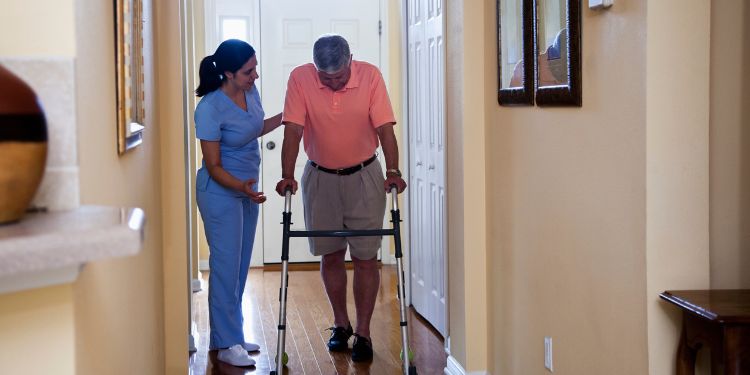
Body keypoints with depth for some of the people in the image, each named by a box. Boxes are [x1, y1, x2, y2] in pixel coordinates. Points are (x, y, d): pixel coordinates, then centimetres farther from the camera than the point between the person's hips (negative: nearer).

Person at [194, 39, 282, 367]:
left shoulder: (250, 92, -2)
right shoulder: (210, 108, -23)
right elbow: (214, 167, -20)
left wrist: (285, 116, 7)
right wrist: (241, 187, -35)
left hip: (247, 189, 8)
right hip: (220, 192, -8)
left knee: (240, 265, 13)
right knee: (226, 265, -4)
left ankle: (227, 335, 24)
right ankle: (227, 344, 5)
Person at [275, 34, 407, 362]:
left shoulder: (370, 76, -14)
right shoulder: (300, 78, -13)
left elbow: (384, 128, -16)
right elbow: (293, 130, -15)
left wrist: (393, 171, -27)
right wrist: (287, 176, -25)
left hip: (364, 177, -1)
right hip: (320, 178, 1)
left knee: (365, 257, -1)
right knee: (330, 255, 10)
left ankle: (363, 332, 7)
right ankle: (341, 324, 26)